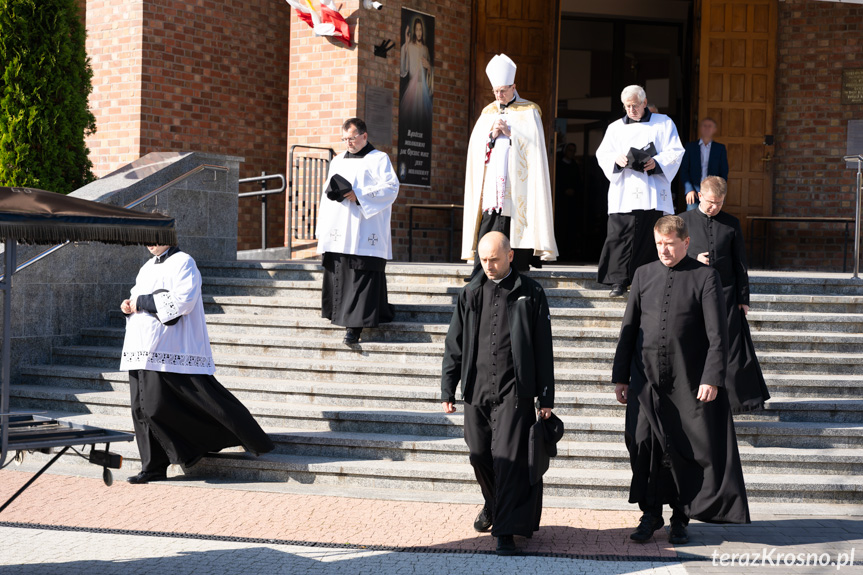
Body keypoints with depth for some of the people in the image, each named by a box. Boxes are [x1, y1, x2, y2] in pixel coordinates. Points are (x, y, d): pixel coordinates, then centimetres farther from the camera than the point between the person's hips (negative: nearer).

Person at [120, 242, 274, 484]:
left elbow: (181, 301, -19)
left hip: (174, 352, -8)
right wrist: (129, 305, 4)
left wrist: (142, 303, -14)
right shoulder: (148, 267, 19)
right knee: (144, 408, 4)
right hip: (144, 351, 8)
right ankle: (154, 468, 10)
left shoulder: (183, 263, -6)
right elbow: (137, 296, 28)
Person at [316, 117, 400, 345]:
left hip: (363, 233, -6)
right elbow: (327, 193, 21)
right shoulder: (338, 161, 21)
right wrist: (321, 230, 11)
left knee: (361, 277, -10)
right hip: (338, 231, 6)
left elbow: (391, 188, -9)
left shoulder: (378, 159, 3)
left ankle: (355, 325, -13)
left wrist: (359, 195, -17)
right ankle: (341, 315, 15)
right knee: (337, 273, 5)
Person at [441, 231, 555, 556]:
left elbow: (543, 350, 1)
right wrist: (448, 390, 7)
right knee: (480, 456, 12)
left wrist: (546, 398, -1)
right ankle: (493, 504, 39)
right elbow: (454, 346, 12)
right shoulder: (471, 294, 8)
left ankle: (506, 530, -1)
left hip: (514, 392, -4)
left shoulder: (530, 294, 0)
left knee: (509, 458, -8)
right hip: (477, 391, 4)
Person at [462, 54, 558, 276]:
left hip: (517, 181, -3)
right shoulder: (488, 113, 17)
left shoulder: (528, 112, 6)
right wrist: (493, 135, -7)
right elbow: (476, 147, 10)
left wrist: (509, 133, -9)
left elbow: (534, 144, -4)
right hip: (490, 183, 3)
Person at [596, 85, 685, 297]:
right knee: (620, 234, -9)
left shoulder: (663, 123, 12)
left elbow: (675, 152, 5)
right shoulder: (615, 128, 19)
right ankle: (619, 281, -8)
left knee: (652, 236, -5)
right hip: (624, 192, 1)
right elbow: (602, 154, 11)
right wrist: (617, 159, -12)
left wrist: (657, 162, -14)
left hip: (654, 192, -1)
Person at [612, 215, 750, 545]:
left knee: (685, 452, 4)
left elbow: (717, 334, -6)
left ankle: (681, 518, 17)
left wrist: (712, 378, -14)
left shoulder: (704, 277, -2)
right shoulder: (643, 275, 8)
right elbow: (629, 328, 11)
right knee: (645, 449, 2)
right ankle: (650, 514, 16)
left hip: (688, 383, -3)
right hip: (646, 379, 3)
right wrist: (620, 376, 8)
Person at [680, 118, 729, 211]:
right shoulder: (690, 147, 13)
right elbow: (684, 170, 7)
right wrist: (689, 190, -6)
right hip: (694, 192, 0)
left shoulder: (720, 148, 13)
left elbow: (724, 173, 11)